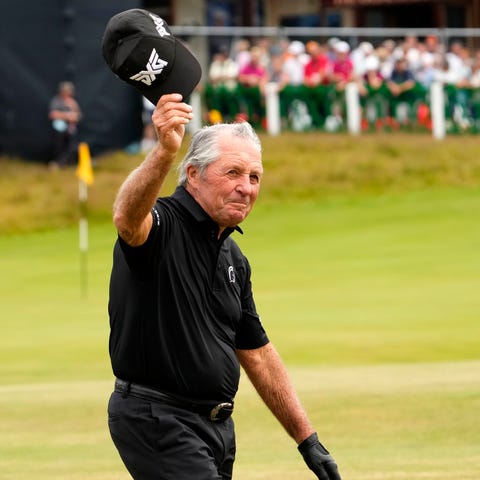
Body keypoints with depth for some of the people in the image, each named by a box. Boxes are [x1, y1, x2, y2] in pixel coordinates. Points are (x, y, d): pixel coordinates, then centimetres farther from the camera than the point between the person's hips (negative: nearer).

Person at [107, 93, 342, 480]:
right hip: (157, 419, -9)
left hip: (217, 427, 9)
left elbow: (257, 354, 21)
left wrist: (308, 440, 17)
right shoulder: (162, 226, -10)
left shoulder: (235, 259, 16)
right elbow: (127, 217, -37)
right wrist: (165, 151, -56)